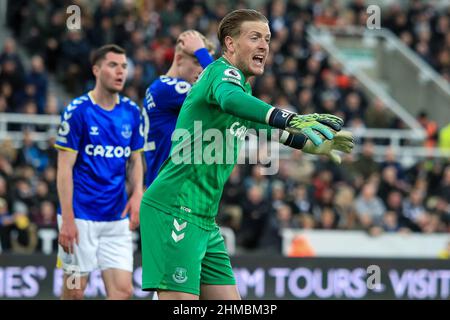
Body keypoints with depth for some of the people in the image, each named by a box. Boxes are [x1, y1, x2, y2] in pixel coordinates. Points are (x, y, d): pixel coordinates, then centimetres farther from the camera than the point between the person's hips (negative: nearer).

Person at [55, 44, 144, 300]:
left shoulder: (132, 112, 7)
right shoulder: (77, 111, -8)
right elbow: (65, 168, -9)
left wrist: (137, 194, -4)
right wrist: (67, 219, -15)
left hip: (117, 217, 4)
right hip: (81, 216, -4)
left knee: (123, 290, -5)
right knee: (75, 290, 0)